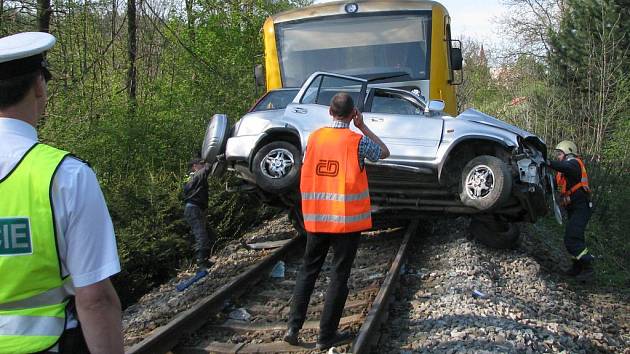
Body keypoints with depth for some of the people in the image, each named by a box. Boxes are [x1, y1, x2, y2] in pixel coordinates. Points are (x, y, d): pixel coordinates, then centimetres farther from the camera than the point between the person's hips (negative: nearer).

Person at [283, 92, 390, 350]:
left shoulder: (314, 137, 1)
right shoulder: (358, 140, -9)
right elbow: (384, 153, 9)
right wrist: (363, 127, 9)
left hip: (315, 218, 4)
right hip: (347, 219, -3)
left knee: (308, 271, 16)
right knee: (339, 275, 6)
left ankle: (294, 326, 12)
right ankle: (326, 336, 10)